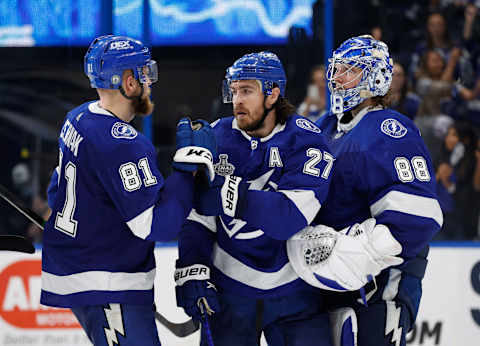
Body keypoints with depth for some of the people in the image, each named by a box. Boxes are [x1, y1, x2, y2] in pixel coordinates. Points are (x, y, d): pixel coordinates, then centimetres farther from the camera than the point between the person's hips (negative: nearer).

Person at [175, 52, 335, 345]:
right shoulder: (218, 137, 0)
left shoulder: (304, 139, -11)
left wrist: (225, 195, -27)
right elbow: (197, 215, 1)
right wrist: (192, 273, -12)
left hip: (294, 293, -2)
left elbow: (292, 217, -24)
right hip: (229, 289, 2)